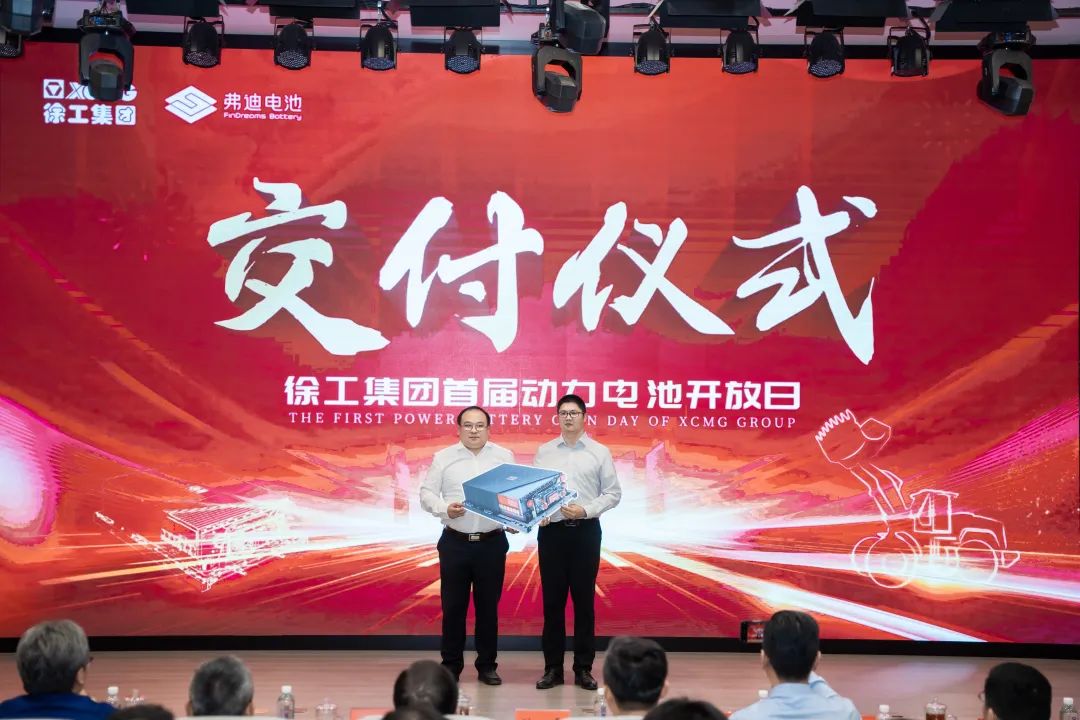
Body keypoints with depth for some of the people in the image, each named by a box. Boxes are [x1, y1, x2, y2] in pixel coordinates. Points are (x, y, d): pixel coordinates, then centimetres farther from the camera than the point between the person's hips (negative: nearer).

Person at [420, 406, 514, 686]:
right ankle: (451, 665, 14)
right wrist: (445, 509, -16)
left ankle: (487, 665, 17)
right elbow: (426, 493, 2)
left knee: (488, 606, 6)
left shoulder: (504, 457, 6)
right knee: (453, 606, 4)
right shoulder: (443, 458, 4)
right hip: (455, 542, 0)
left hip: (492, 543, 0)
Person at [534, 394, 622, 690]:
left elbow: (613, 493, 1)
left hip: (586, 531, -1)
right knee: (552, 600, 4)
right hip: (551, 530, 1)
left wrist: (585, 510, -12)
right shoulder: (544, 451, 8)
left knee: (584, 600, 3)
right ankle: (553, 668, 11)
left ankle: (584, 668, 11)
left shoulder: (600, 452, 3)